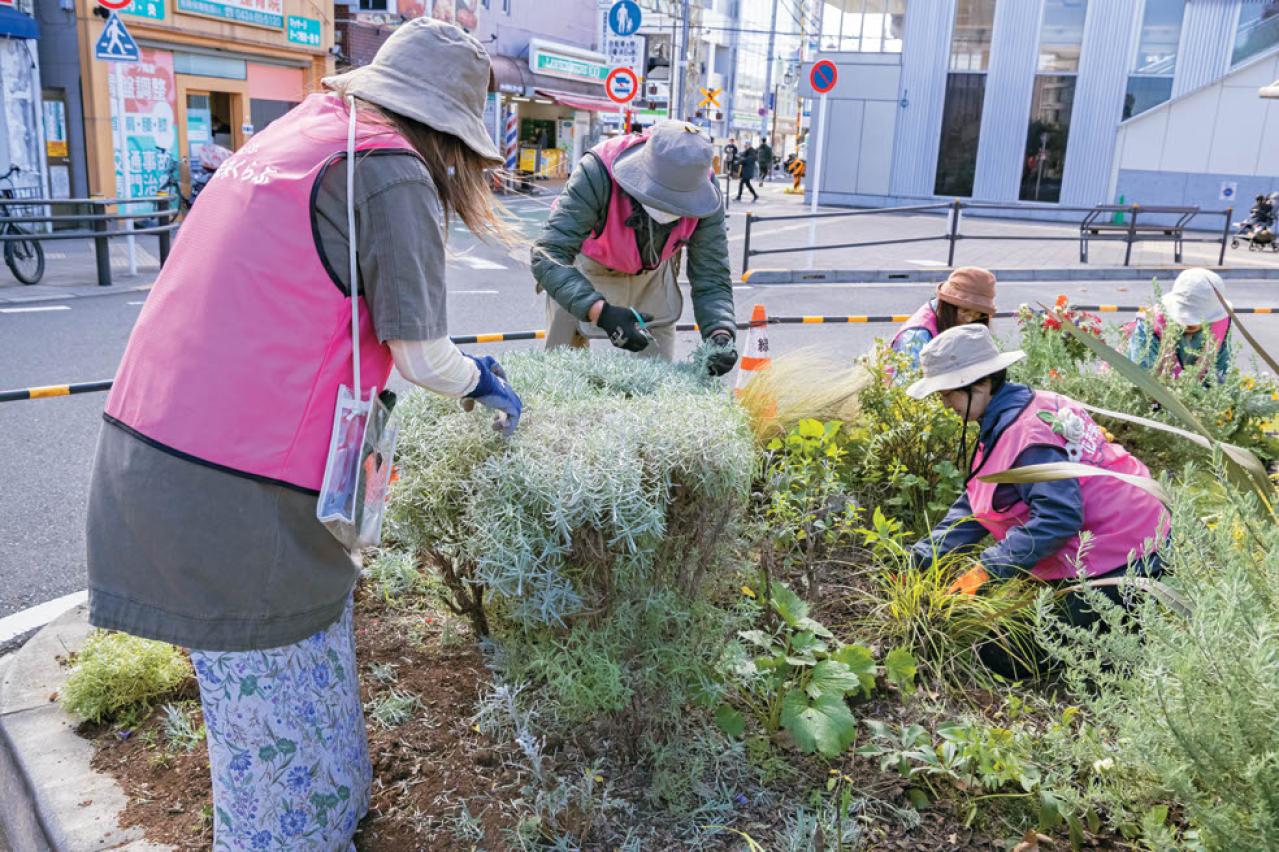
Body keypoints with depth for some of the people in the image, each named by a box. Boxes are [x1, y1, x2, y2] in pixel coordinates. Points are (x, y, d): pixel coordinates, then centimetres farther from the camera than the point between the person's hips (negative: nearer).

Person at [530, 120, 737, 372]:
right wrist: (601, 313, -57)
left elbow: (711, 278, -23)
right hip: (586, 269, -2)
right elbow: (549, 256, -44)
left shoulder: (704, 192, -29)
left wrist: (721, 334, -43)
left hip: (652, 275, 3)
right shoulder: (597, 173, -40)